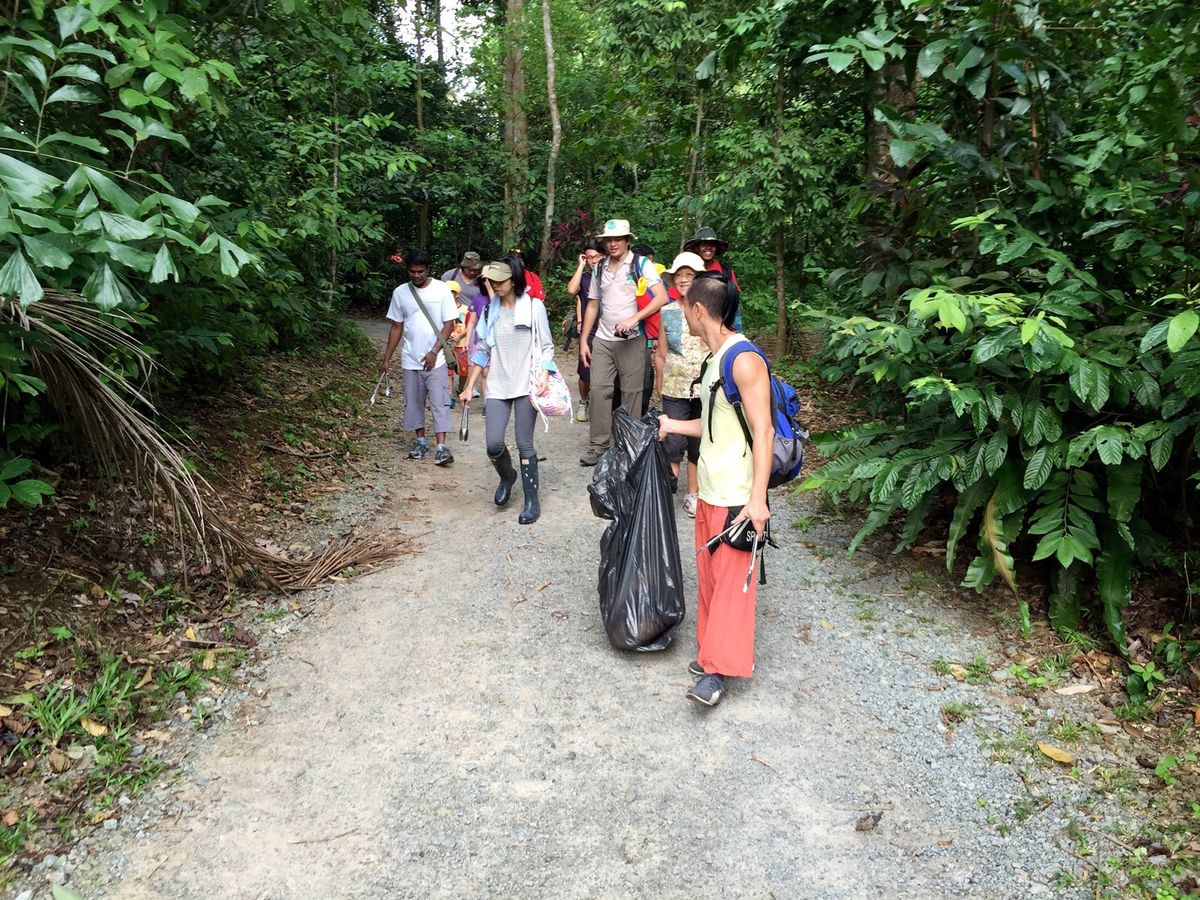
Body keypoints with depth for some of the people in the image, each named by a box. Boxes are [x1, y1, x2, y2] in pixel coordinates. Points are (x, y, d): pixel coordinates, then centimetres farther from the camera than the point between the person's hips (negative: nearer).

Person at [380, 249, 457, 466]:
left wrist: (434, 352, -14)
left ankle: (441, 447, -9)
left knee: (439, 402, -8)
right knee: (413, 402, 10)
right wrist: (386, 358, 7)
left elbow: (449, 324, -6)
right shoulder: (400, 293, 3)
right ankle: (420, 441, 24)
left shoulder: (441, 290, -6)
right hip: (410, 360, 4)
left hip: (435, 359, -3)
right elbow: (396, 327, 9)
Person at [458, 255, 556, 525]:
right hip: (498, 386, 3)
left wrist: (544, 376, -17)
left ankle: (532, 500, 11)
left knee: (524, 444, -2)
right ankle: (506, 477, 27)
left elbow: (547, 346, -1)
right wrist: (469, 387, 11)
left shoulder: (534, 307, -3)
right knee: (494, 444, -5)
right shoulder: (490, 310, 8)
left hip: (526, 385, -3)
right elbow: (482, 351, 13)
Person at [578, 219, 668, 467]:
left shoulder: (641, 264, -2)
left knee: (631, 392, 0)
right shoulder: (600, 268, 12)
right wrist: (583, 340, 10)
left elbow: (662, 298, -11)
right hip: (603, 339, 4)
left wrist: (634, 319, -21)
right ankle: (598, 444, 5)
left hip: (632, 339, -4)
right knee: (599, 390, -3)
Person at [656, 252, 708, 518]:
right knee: (673, 443, -5)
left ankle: (692, 494, 22)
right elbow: (661, 355, 8)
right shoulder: (667, 312, 3)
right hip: (674, 389, 0)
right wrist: (661, 386, 7)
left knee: (698, 444, 9)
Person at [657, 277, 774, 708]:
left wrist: (757, 499, -22)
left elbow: (762, 431, -20)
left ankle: (720, 666, 6)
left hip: (737, 496, -9)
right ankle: (712, 652, 26)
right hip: (710, 490, 9)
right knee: (709, 572, 14)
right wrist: (673, 425, 23)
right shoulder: (714, 358, 12)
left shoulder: (744, 361, -17)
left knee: (731, 576, -1)